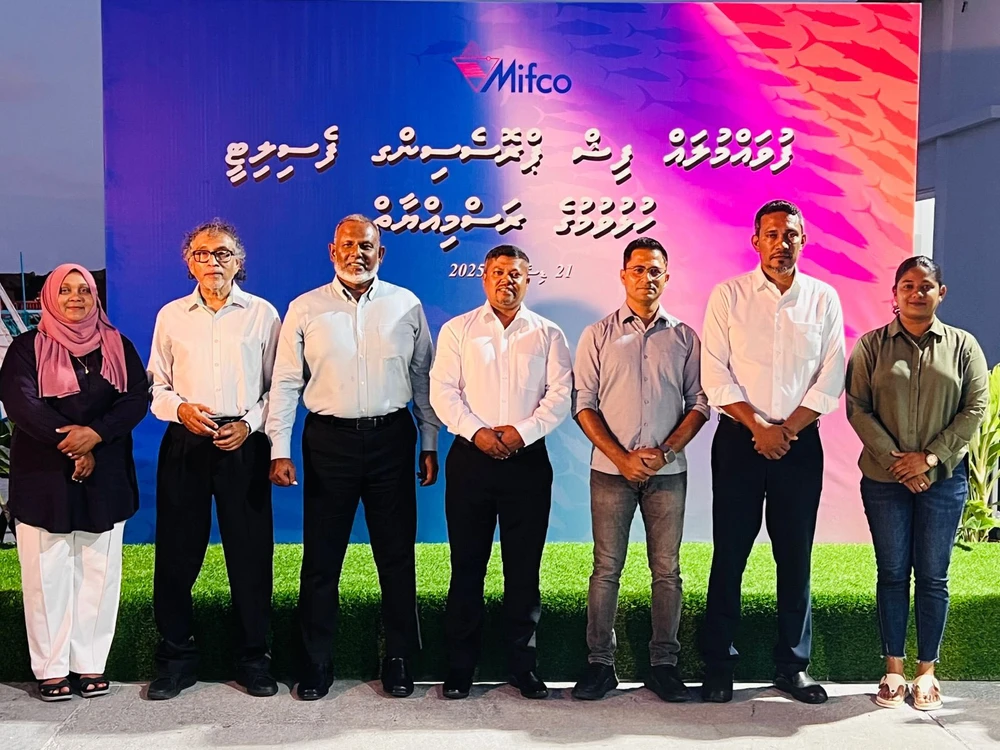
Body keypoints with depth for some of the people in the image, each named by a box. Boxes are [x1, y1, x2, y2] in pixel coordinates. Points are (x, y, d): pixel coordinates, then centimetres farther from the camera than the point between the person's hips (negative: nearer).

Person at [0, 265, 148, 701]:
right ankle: (52, 669, 9)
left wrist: (95, 434, -16)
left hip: (105, 475, 2)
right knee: (48, 572, 1)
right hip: (43, 474, -1)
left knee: (98, 571, 3)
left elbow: (137, 399, -1)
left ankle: (91, 664, 11)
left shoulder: (118, 346, 10)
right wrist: (70, 446, -14)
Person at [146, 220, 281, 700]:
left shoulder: (262, 314, 6)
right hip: (185, 443, 2)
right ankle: (175, 658, 19)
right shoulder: (171, 316, 10)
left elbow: (279, 386, 6)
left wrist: (250, 424, -8)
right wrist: (180, 408, -8)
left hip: (244, 444, -1)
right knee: (177, 552, 4)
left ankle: (253, 658, 16)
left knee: (250, 552, 2)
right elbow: (156, 385, 12)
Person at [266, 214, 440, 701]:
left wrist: (430, 445, 6)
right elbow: (285, 383, 2)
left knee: (397, 554, 8)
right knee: (321, 557, 6)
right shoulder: (305, 309, 3)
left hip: (392, 438, 1)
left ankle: (399, 658, 22)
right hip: (329, 440, 0)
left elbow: (423, 378, 9)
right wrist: (279, 450, -4)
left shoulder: (406, 306, 5)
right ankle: (316, 661, 20)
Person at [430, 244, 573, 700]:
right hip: (470, 457, 0)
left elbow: (560, 395, 0)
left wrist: (523, 431, -13)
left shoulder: (548, 334, 10)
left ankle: (523, 665, 16)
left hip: (528, 459, 0)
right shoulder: (457, 330, 9)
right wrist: (477, 431, -13)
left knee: (524, 567, 5)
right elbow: (442, 391, 0)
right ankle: (460, 666, 13)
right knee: (466, 565, 4)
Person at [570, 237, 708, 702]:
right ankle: (600, 663, 11)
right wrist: (621, 457, -9)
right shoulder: (598, 336, 5)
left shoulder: (684, 337, 9)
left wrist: (664, 452, -9)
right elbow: (583, 403, 0)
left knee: (667, 570, 5)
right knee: (606, 568, 3)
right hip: (611, 469, -1)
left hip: (668, 470, 1)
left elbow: (699, 403, 5)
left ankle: (663, 663, 15)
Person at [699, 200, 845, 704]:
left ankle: (792, 665, 20)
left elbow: (831, 379, 2)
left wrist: (787, 430, -8)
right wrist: (759, 428, -11)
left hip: (800, 443, 2)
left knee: (795, 557, 7)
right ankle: (718, 665, 12)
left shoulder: (824, 299, 6)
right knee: (730, 554, 2)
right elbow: (715, 375, -5)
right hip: (739, 440, -1)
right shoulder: (728, 295, 1)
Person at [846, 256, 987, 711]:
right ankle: (893, 669, 15)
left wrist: (930, 457, -11)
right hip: (885, 480, 0)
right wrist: (895, 461, -11)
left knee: (933, 576, 5)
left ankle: (927, 670, 17)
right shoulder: (872, 345, 2)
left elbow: (975, 408, -2)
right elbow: (857, 407, -3)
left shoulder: (963, 346, 4)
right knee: (892, 573, 6)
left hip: (943, 479, 0)